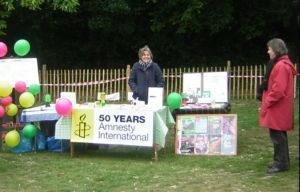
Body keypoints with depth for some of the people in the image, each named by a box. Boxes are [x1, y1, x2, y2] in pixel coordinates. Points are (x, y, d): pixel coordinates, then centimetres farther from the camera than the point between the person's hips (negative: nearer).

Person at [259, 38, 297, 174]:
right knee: (279, 135, 16)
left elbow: (278, 90, -24)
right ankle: (282, 161, 24)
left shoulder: (281, 66, -19)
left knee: (276, 135, -5)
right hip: (278, 108, 10)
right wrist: (266, 102, 18)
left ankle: (281, 163, 2)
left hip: (277, 108, -10)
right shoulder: (280, 64, 14)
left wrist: (266, 103, -15)